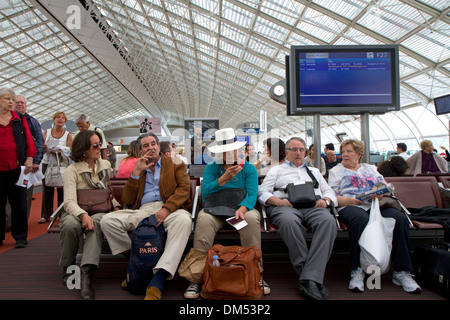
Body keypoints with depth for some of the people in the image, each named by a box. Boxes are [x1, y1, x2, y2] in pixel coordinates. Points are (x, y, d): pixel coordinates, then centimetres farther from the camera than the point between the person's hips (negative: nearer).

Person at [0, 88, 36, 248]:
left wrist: (29, 158, -3)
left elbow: (28, 138, 7)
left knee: (19, 202, 1)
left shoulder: (19, 119, 11)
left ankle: (20, 236, 9)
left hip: (16, 166, 0)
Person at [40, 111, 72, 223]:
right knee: (47, 189, 2)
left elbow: (69, 150, -2)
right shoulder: (47, 132, 11)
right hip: (47, 163, 2)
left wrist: (59, 151, -20)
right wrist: (44, 147, -16)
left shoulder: (68, 135, 5)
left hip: (62, 164, -2)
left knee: (62, 189, -2)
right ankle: (45, 215, 10)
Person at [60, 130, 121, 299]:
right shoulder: (72, 170, -3)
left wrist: (116, 206, 2)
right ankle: (67, 267, -10)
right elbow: (69, 201, -15)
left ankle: (86, 274, -40)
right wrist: (83, 215, -35)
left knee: (96, 223, -34)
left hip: (100, 212, 2)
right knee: (70, 224, -36)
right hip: (77, 212, -2)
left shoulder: (106, 165, 13)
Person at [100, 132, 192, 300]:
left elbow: (184, 188, 1)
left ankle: (157, 283, -41)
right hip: (143, 210, 3)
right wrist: (137, 172, 4)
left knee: (184, 221, -38)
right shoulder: (137, 170, 24)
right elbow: (127, 200, 13)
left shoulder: (175, 163, 17)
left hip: (170, 209, -3)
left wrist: (167, 208, -17)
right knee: (107, 220, -20)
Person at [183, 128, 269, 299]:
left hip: (241, 208, 0)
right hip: (216, 209, 0)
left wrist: (242, 209, -26)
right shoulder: (211, 167, 11)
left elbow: (252, 195, -4)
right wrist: (224, 178, -16)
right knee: (204, 219, -33)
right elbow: (205, 192, -4)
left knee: (252, 218, -34)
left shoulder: (249, 168, 9)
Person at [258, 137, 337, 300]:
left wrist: (325, 200, 3)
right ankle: (305, 273, -32)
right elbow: (262, 192, 12)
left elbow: (329, 190, 27)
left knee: (328, 221, -34)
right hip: (286, 205, -2)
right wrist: (277, 201, -8)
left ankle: (310, 277, -38)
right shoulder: (277, 170, 26)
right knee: (289, 221, -40)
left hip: (313, 206, 3)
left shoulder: (314, 171, 37)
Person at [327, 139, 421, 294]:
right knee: (361, 220, -40)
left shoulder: (371, 168, 30)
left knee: (400, 219, -28)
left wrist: (380, 194, -5)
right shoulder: (336, 171, 20)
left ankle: (401, 272, -21)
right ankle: (357, 271, -30)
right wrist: (349, 200, -12)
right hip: (350, 206, -3)